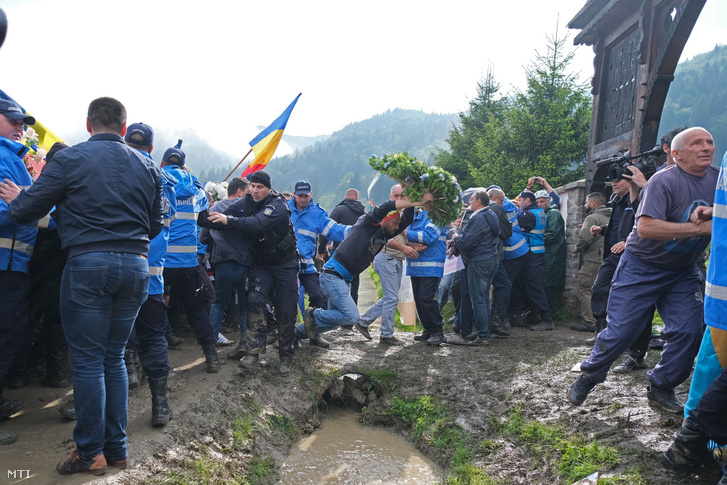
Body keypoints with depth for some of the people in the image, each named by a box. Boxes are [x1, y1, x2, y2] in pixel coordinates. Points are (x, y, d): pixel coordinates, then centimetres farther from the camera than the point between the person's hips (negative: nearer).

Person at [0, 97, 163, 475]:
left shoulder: (70, 159, -3)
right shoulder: (147, 167, 9)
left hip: (88, 264, -4)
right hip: (136, 265, 4)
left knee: (87, 360, 5)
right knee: (115, 357, 14)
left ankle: (90, 453, 12)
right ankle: (116, 448, 20)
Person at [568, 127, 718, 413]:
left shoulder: (717, 179, 0)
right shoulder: (664, 181, -21)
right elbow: (646, 228, -33)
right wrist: (702, 228, -33)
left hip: (683, 271, 6)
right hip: (642, 268, -6)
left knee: (689, 331, -3)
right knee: (620, 331, -4)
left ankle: (661, 388, 18)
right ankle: (588, 378, 18)